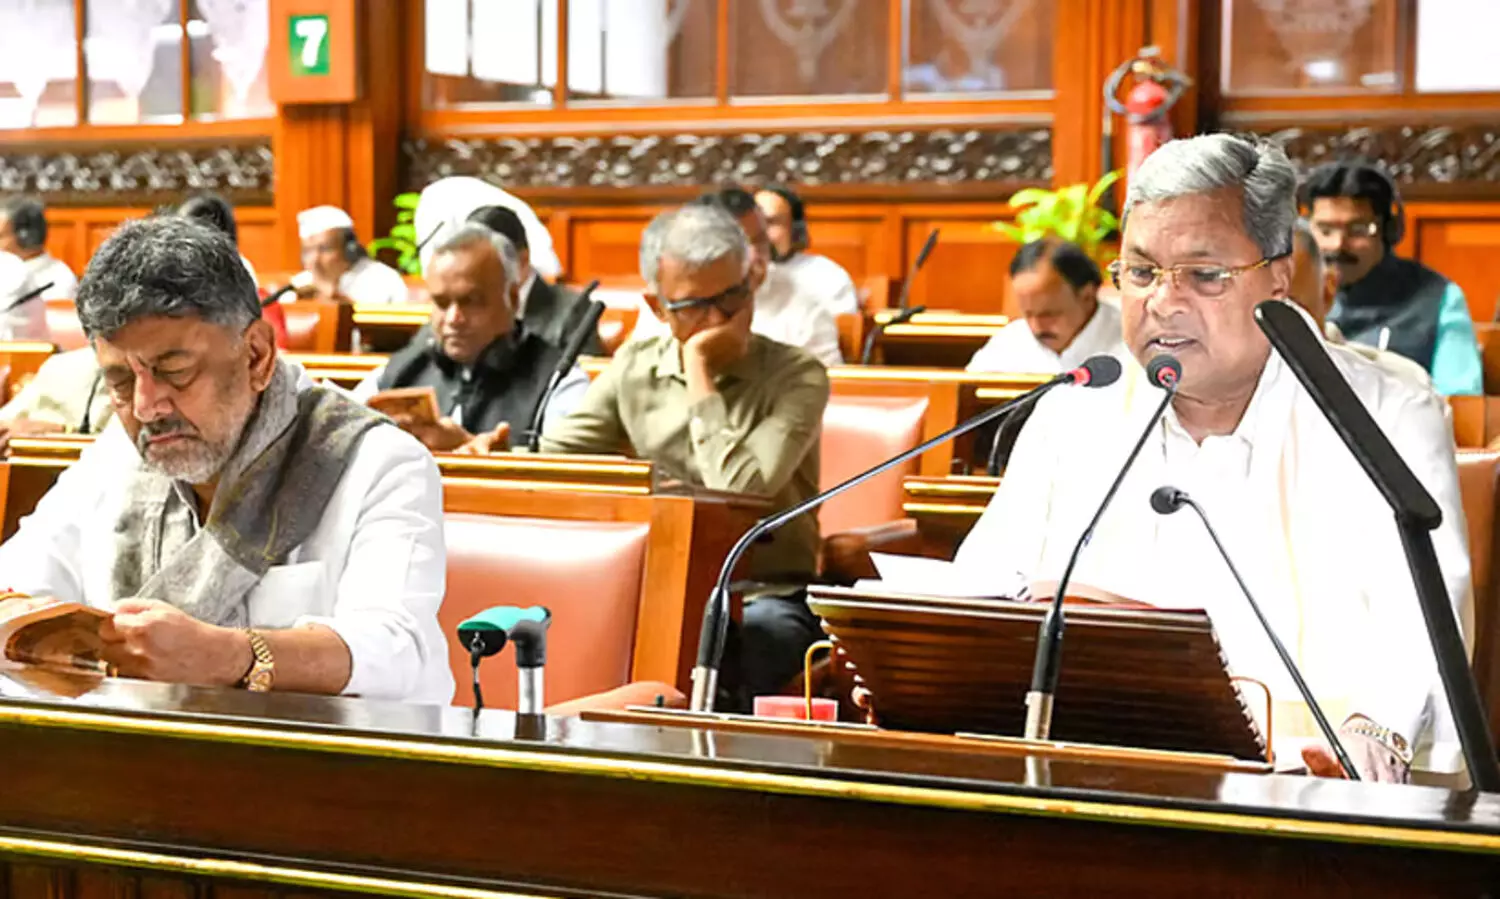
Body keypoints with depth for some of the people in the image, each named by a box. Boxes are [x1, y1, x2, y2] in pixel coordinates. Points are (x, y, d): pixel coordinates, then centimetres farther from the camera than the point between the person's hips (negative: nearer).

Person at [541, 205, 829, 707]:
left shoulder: (796, 377, -4)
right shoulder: (633, 369, 9)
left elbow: (740, 488, -17)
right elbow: (549, 459, 8)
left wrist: (700, 376, -12)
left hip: (764, 596, -4)